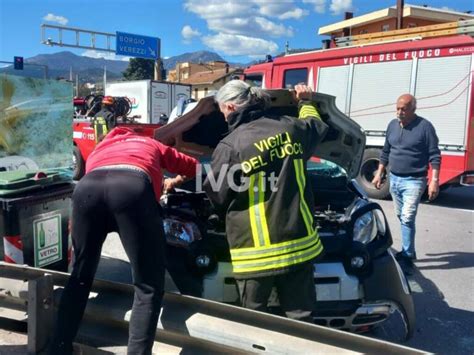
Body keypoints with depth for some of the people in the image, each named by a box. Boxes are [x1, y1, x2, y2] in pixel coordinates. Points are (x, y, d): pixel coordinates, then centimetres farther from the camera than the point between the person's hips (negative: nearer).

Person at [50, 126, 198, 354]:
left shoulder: (99, 148, 45)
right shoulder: (151, 144, 42)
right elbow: (193, 167, 49)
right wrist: (174, 182, 69)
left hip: (86, 186, 3)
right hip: (133, 187, -3)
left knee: (80, 278, 22)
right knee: (149, 287, 7)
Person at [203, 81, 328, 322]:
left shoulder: (230, 146, -10)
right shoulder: (290, 128, 4)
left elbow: (216, 194, 1)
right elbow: (317, 126, 27)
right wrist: (305, 101, 46)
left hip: (256, 250, -4)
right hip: (299, 243, 4)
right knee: (300, 318, 14)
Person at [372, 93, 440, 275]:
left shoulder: (425, 127, -10)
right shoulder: (392, 125, 7)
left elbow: (435, 156, -10)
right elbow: (385, 152, 15)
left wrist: (434, 180, -16)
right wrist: (379, 174, 13)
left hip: (413, 181, -6)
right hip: (394, 179, 6)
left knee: (407, 218, -11)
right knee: (401, 217, 14)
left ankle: (407, 256, -2)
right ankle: (409, 250, 28)